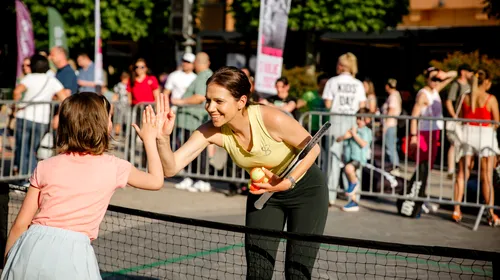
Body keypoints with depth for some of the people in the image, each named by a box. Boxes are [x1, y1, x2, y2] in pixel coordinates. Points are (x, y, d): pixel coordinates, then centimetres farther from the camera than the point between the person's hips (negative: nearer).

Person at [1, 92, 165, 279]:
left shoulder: (46, 167, 9)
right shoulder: (113, 167, 6)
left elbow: (20, 225, 9)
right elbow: (156, 181, 24)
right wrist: (150, 139, 36)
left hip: (32, 246, 2)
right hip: (71, 254, -2)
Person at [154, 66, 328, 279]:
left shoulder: (271, 119, -34)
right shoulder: (212, 131, -22)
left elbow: (312, 148, -18)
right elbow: (171, 168, -28)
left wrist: (287, 182, -27)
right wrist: (163, 137, -45)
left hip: (305, 189, -3)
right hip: (264, 191, 4)